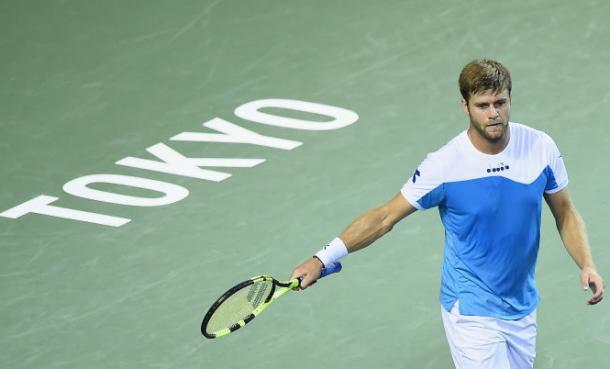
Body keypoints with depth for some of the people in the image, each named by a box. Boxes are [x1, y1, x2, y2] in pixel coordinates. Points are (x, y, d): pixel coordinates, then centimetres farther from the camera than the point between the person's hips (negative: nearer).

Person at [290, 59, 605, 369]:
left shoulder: (541, 148, -7)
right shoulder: (443, 166, -18)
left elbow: (565, 214, 7)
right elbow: (384, 218, -10)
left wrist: (587, 265, -8)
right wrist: (321, 260, -16)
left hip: (523, 309, 5)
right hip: (472, 315, -5)